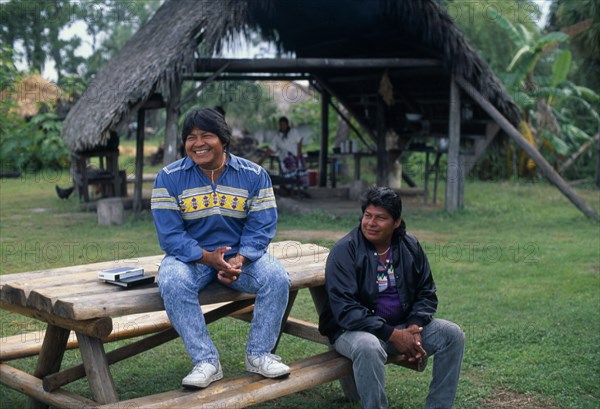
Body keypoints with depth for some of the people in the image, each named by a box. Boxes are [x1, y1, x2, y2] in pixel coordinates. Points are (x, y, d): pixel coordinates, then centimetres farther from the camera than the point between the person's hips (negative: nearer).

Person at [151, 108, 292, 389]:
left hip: (240, 256, 1)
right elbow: (170, 234, -12)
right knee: (172, 281, -33)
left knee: (277, 276, -24)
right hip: (190, 257, -1)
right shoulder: (169, 178, -6)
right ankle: (206, 362, -22)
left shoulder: (254, 175, -3)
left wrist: (239, 260, -26)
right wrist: (208, 258, -26)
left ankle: (258, 354, -7)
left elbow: (261, 227, -8)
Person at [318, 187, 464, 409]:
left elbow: (426, 293, 9)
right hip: (353, 329, -5)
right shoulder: (344, 251, -14)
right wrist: (392, 335, -26)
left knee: (452, 334, -11)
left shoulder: (410, 246, 2)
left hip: (403, 325, 6)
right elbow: (344, 309, -21)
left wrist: (414, 327, -12)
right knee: (369, 347, -38)